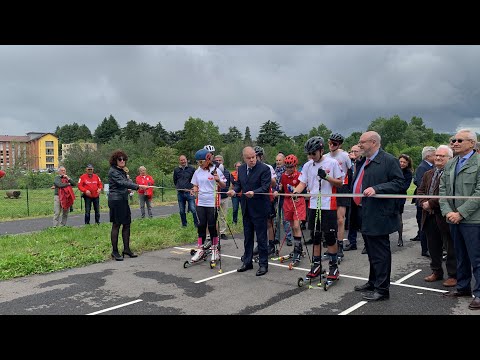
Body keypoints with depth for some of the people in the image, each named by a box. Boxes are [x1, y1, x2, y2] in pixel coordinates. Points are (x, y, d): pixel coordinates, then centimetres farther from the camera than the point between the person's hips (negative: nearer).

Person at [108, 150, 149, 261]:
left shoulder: (122, 171, 17)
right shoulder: (113, 171, -12)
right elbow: (123, 183, -24)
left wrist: (127, 189, 4)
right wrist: (138, 186, -31)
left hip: (123, 200, 9)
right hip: (116, 200, -9)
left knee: (127, 224, 9)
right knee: (116, 225, -3)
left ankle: (126, 249, 18)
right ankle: (114, 251, 5)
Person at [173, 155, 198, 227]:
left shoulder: (191, 168, 0)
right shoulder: (176, 170, 9)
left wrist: (192, 187, -1)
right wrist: (178, 187, 11)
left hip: (189, 192, -3)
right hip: (180, 193, 3)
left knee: (193, 210, -9)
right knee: (182, 211, 10)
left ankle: (197, 224, 0)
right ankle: (184, 225, 22)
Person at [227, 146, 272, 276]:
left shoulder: (264, 169, -13)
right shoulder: (241, 169, 8)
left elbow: (265, 187, -18)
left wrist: (254, 192, -34)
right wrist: (234, 190, -6)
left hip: (259, 208, -6)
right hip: (246, 208, 7)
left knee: (261, 238, 2)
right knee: (247, 237, 16)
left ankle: (263, 264, 13)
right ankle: (247, 262, 28)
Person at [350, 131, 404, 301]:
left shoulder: (389, 160, -10)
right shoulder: (362, 162, 16)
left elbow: (398, 182, -16)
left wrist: (376, 189, -25)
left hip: (378, 215, -9)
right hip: (364, 215, 9)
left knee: (380, 252, -2)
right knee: (371, 251, 19)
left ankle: (382, 289, 7)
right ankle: (373, 282, 32)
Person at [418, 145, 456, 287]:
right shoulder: (428, 174, 15)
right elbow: (420, 190, 13)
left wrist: (431, 203, -19)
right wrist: (423, 203, -6)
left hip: (445, 216, -8)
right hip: (429, 216, 8)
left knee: (451, 248, 5)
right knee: (433, 246, 17)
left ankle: (453, 275, 16)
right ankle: (436, 272, 31)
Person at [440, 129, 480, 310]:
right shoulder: (450, 164, 13)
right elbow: (443, 190, 10)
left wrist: (461, 213, -16)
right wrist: (447, 212, -4)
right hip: (454, 219, 7)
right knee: (461, 256, 17)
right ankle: (463, 287, 29)